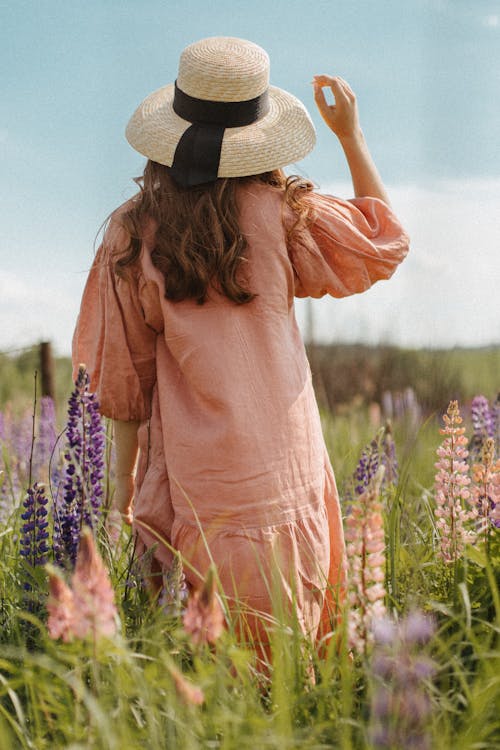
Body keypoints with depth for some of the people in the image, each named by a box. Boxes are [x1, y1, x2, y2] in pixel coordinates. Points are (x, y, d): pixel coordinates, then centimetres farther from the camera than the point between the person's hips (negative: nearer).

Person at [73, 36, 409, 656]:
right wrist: (351, 135, 15)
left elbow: (123, 378, 0)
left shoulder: (133, 237, -6)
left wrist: (124, 478, 13)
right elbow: (385, 243, 10)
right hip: (282, 481, 0)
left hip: (192, 483, 0)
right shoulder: (280, 214, -8)